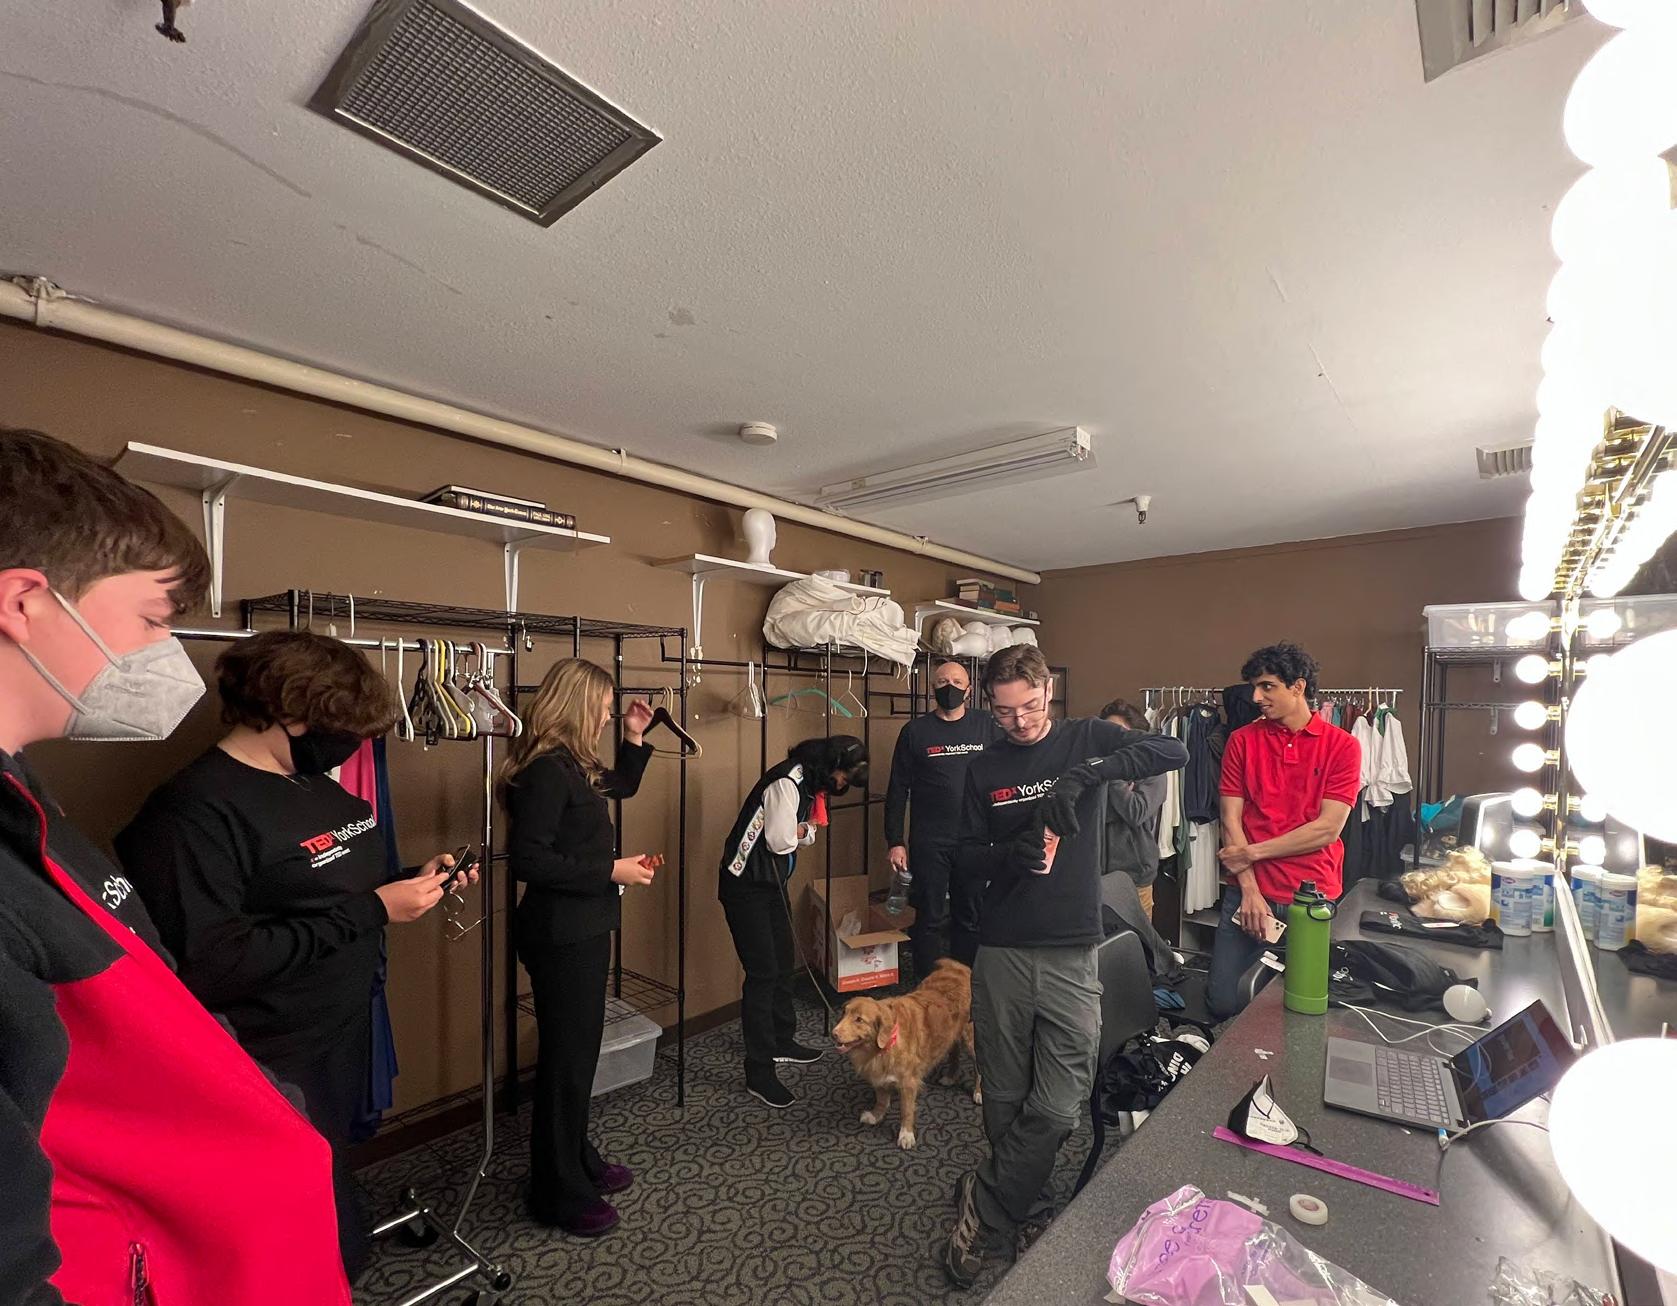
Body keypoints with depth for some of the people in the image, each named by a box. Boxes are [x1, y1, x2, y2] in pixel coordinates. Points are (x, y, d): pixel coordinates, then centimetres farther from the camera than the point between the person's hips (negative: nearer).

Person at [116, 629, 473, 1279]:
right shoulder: (197, 811, -23)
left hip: (347, 1038, 8)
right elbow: (211, 968, -29)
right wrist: (371, 911, -26)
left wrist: (412, 883, -3)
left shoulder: (320, 785, 5)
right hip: (277, 1074, -8)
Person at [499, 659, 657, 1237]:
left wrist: (633, 738, 13)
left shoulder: (575, 767, 8)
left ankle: (578, 1161, 39)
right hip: (560, 935, -10)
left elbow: (623, 785, 26)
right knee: (566, 1058, 5)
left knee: (581, 1049, 21)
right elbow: (528, 860, -26)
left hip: (583, 928, 10)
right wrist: (612, 871, -22)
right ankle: (560, 1194, 24)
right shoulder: (545, 770, -22)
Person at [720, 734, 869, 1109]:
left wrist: (800, 831, -10)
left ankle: (782, 1042, 37)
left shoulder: (810, 783, 7)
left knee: (783, 963, 19)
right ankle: (759, 1074, 5)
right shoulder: (786, 782, -24)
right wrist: (798, 834, -3)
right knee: (762, 972, -6)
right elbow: (781, 841, -24)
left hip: (773, 883, 10)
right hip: (746, 885, -10)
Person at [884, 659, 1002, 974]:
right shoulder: (915, 731, 0)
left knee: (971, 919, 12)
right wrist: (894, 842, -3)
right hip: (929, 844, -2)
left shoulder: (986, 726, 4)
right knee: (929, 919, 6)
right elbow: (897, 790, 1)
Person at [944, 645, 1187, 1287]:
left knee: (1056, 1109, -2)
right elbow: (965, 859, 6)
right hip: (1001, 952, 2)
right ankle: (1022, 1210, 36)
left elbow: (1174, 751, -17)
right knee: (1005, 1100, 12)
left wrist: (1081, 776, -30)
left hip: (1072, 954, -1)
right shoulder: (984, 768, 4)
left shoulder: (1087, 739, -1)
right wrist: (1010, 855, -17)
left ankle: (983, 1202, 21)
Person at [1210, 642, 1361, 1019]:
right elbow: (1231, 820, 0)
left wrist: (1253, 852, -8)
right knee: (1224, 1002, 1)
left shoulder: (1342, 746, -1)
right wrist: (1249, 889, -9)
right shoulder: (1242, 740, 4)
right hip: (1248, 893, 1)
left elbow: (1328, 828, -8)